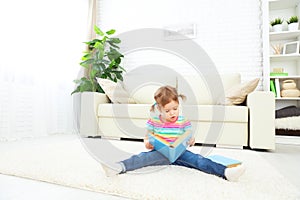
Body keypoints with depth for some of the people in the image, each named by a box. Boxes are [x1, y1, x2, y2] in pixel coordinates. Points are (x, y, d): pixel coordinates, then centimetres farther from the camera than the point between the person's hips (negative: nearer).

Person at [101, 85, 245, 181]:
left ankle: (225, 172, -40)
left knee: (197, 159, -25)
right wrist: (148, 143, -14)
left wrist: (191, 141, -16)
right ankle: (118, 168, -45)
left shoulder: (184, 122, 1)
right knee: (143, 156, -29)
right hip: (159, 153, 0)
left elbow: (189, 139, 8)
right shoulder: (153, 121, 1)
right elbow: (146, 139, 10)